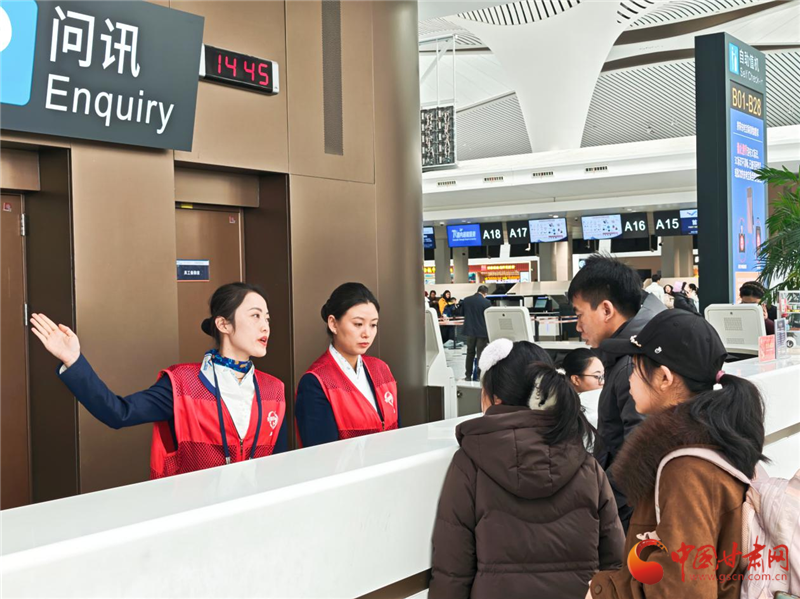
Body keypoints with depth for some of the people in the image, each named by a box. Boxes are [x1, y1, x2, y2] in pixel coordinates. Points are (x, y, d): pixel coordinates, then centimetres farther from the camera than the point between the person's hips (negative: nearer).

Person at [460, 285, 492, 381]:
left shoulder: (465, 300, -2)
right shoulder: (486, 302, -15)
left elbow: (462, 313, 14)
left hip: (469, 330, 4)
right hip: (482, 331, -4)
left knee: (470, 353, 14)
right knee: (480, 354, 3)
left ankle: (468, 375, 15)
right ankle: (479, 375, 1)